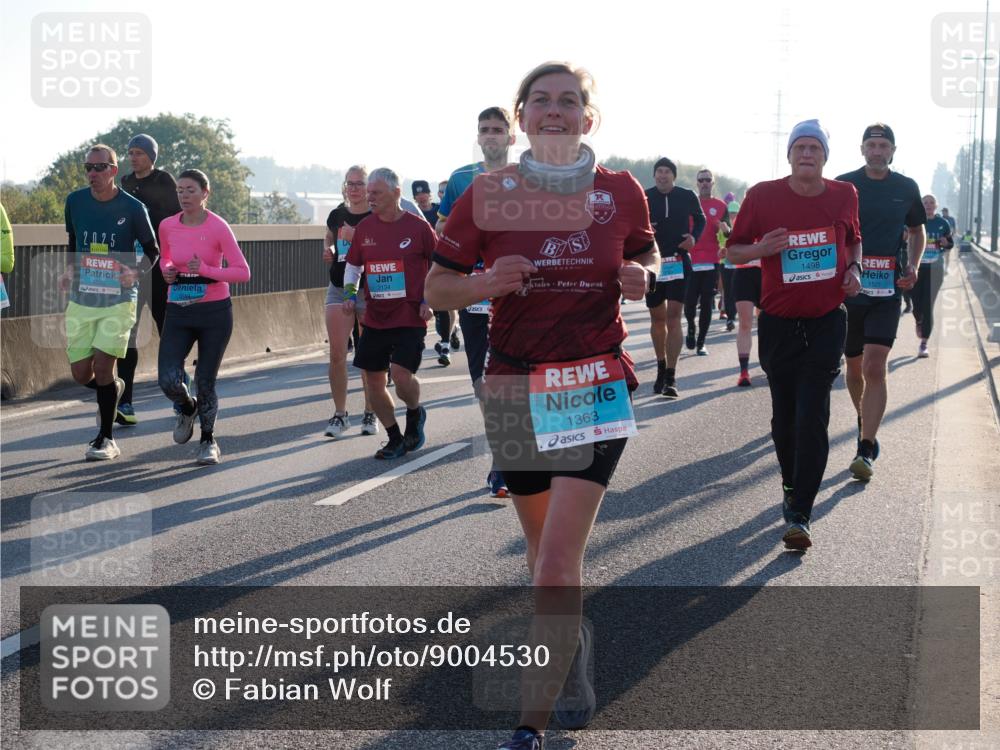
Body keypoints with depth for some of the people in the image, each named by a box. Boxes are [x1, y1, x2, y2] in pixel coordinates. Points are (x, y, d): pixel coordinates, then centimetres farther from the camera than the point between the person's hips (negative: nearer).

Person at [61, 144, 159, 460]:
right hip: (81, 300, 4)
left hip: (119, 299, -4)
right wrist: (68, 270, 1)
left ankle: (106, 440, 2)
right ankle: (114, 388, 39)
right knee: (81, 373, 3)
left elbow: (152, 251, 3)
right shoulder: (75, 201, 3)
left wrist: (136, 272, -16)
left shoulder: (133, 208, -7)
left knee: (102, 366, -13)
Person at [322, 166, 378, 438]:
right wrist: (328, 251, 4)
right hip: (338, 290, 4)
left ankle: (370, 413, 17)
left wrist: (357, 239, -24)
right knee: (337, 355, -2)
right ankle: (340, 414, 7)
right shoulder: (337, 215, 7)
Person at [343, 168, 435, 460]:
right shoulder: (364, 228, 5)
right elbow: (353, 265, 19)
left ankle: (415, 414, 16)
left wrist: (429, 301, -6)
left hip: (410, 317, -5)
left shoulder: (417, 227, -7)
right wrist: (350, 295, 4)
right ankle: (395, 440, 20)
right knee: (374, 380, 4)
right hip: (374, 318, 5)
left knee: (401, 373, -18)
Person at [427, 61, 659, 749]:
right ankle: (572, 640, 47)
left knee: (557, 560, -12)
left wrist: (642, 278, -7)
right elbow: (436, 288, 2)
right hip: (515, 388, 2)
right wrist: (487, 283, -18)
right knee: (545, 546, 17)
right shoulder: (488, 194, -3)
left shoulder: (622, 192, -1)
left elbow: (648, 258, 17)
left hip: (598, 385, -2)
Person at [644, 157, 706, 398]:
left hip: (679, 262, -2)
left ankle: (670, 377, -11)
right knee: (657, 317, 11)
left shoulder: (687, 197, 0)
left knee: (673, 317, -11)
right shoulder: (645, 198, 0)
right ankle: (662, 368, 31)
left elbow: (700, 219, 16)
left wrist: (694, 237, -4)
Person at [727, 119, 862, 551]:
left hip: (827, 323, 0)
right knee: (784, 416, 10)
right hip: (778, 323, 0)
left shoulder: (844, 195, 1)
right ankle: (792, 487, 36)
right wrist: (762, 248, -19)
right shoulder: (763, 196, -6)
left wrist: (854, 268, 0)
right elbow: (734, 250, 2)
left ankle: (799, 516, -11)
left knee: (812, 417, -10)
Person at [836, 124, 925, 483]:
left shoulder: (906, 188, 6)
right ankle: (864, 420, 39)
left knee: (874, 366, -14)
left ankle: (866, 449, -15)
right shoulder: (843, 185, 0)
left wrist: (913, 266, 3)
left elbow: (916, 230, 20)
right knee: (854, 366, 11)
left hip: (887, 290, -1)